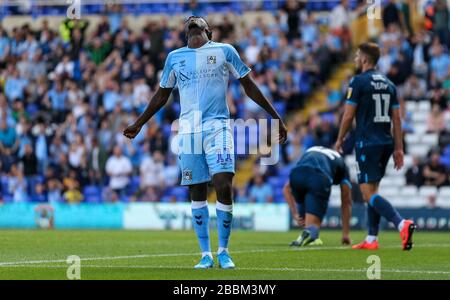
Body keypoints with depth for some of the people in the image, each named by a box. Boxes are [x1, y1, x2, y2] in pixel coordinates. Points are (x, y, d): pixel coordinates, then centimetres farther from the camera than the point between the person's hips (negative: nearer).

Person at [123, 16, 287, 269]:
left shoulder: (224, 51, 7)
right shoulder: (175, 57, 14)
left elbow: (249, 87, 11)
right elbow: (162, 95, 25)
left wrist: (276, 117, 9)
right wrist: (139, 124, 28)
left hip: (218, 127, -3)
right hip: (189, 130, 3)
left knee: (224, 186, -14)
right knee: (197, 192, 3)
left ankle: (223, 251, -2)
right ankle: (206, 254, 9)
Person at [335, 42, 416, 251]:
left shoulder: (358, 82, -8)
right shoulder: (389, 84, 11)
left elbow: (348, 116, -8)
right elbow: (396, 118, 9)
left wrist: (339, 140, 6)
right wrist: (398, 149, 11)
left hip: (367, 143, -7)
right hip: (386, 142, 7)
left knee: (368, 193, -9)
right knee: (372, 191, 16)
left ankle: (402, 224, -28)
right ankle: (371, 240, 13)